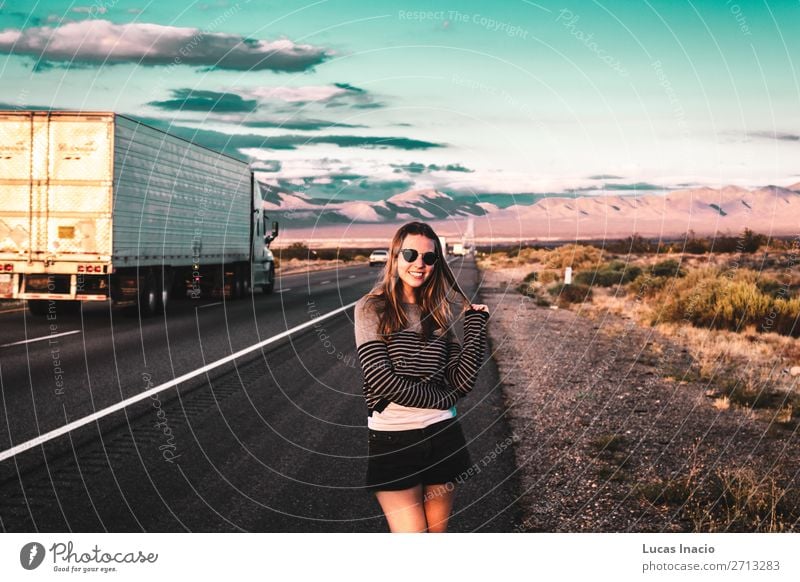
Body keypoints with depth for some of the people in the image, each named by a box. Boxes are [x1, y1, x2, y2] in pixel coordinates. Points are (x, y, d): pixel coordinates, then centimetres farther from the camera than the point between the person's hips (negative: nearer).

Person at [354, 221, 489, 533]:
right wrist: (443, 399, -5)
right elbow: (382, 380, -14)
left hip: (442, 436, 4)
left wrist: (475, 322, -4)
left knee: (437, 532, 14)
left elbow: (462, 381, -1)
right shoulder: (371, 308, -6)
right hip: (392, 439, -4)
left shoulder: (439, 314, 8)